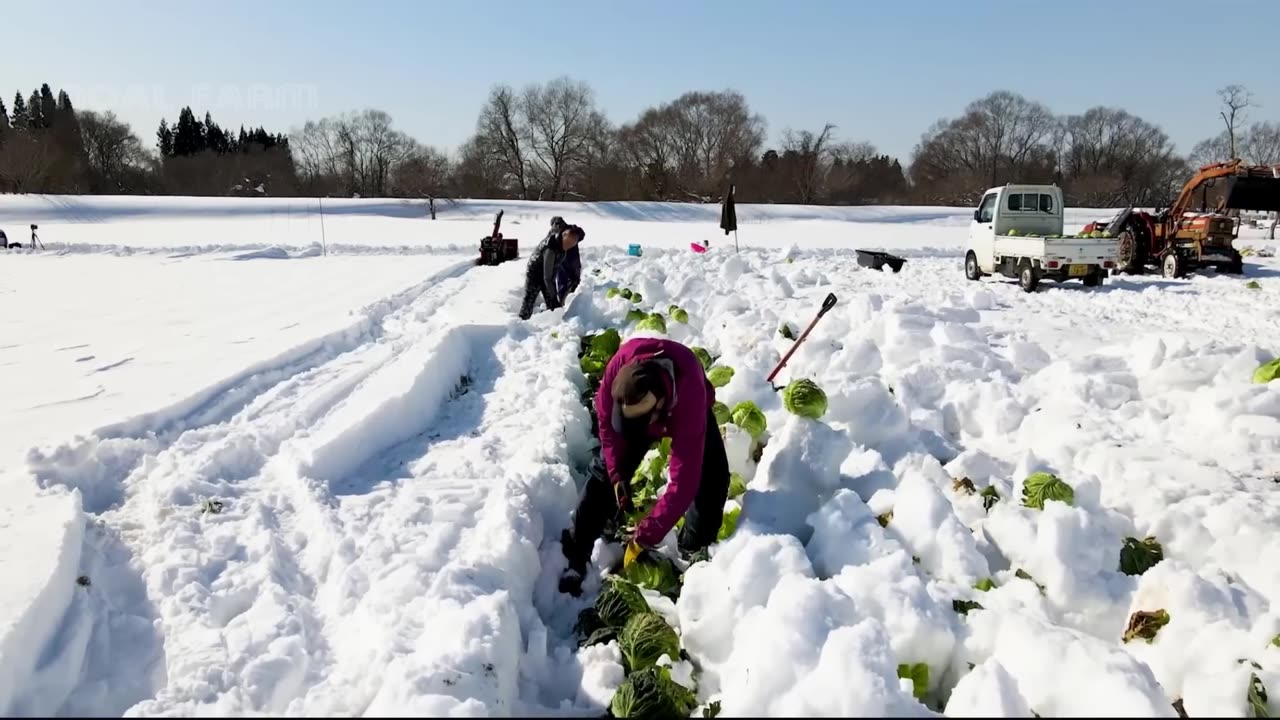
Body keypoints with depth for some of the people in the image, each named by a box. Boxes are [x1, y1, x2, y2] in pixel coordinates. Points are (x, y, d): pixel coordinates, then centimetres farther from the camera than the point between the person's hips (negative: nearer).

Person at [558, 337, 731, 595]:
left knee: (711, 481, -18)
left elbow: (684, 479, -46)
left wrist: (644, 538, -44)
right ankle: (574, 558, 2)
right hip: (631, 407, 2)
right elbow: (605, 419, -18)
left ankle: (692, 556, 2)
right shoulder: (620, 365, -41)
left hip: (683, 409, -2)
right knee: (605, 474, -7)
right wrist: (616, 473, -21)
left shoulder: (690, 401, -49)